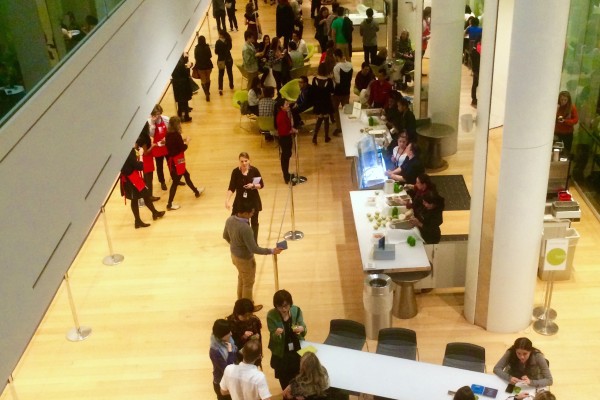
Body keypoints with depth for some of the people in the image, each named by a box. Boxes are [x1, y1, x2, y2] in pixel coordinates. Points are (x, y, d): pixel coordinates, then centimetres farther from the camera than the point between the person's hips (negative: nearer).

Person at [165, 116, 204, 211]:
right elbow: (182, 148, -19)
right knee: (175, 182, 0)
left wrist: (182, 141, 7)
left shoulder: (169, 134, 2)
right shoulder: (176, 135, -23)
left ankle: (196, 192, 45)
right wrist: (187, 141, -3)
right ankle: (170, 204, 6)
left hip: (172, 160, 9)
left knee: (186, 175, 25)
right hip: (177, 162, -9)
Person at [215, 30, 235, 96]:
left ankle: (220, 89, 3)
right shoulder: (228, 40, -9)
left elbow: (216, 52, -15)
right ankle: (231, 85, 38)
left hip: (221, 60, -4)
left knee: (221, 74, 7)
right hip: (228, 59, 4)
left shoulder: (218, 42, -22)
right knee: (230, 72, 21)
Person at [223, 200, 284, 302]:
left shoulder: (229, 220, -13)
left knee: (241, 278, 31)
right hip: (245, 259, -8)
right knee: (248, 283, 17)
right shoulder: (245, 228, -38)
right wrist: (271, 251, -23)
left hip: (234, 255, 8)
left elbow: (225, 236, 5)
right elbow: (254, 249, -31)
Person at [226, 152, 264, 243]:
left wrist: (253, 186, -22)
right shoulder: (235, 172, -10)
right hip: (240, 200, 0)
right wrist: (227, 200, -20)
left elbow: (261, 185, -2)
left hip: (253, 200, 0)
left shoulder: (254, 170, -10)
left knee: (254, 222, 12)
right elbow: (231, 188, -9)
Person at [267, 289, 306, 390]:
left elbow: (304, 331, -4)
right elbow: (274, 338, -12)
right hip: (281, 355, -1)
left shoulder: (296, 310, -9)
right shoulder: (271, 315, -15)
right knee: (285, 383, 11)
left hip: (298, 351, 1)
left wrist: (302, 329, -28)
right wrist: (276, 334, -35)